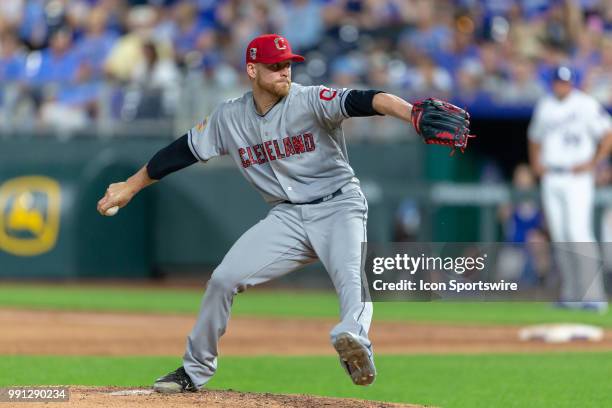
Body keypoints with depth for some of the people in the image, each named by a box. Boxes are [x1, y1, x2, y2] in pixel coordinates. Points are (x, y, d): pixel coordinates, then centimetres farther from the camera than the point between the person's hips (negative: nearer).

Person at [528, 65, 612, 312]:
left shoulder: (586, 105, -4)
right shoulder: (544, 107, 14)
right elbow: (535, 138, 27)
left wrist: (592, 164, -11)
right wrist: (535, 163, 11)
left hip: (577, 178, -6)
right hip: (551, 179, 6)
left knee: (579, 234, -16)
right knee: (559, 237, 5)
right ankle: (571, 295, 11)